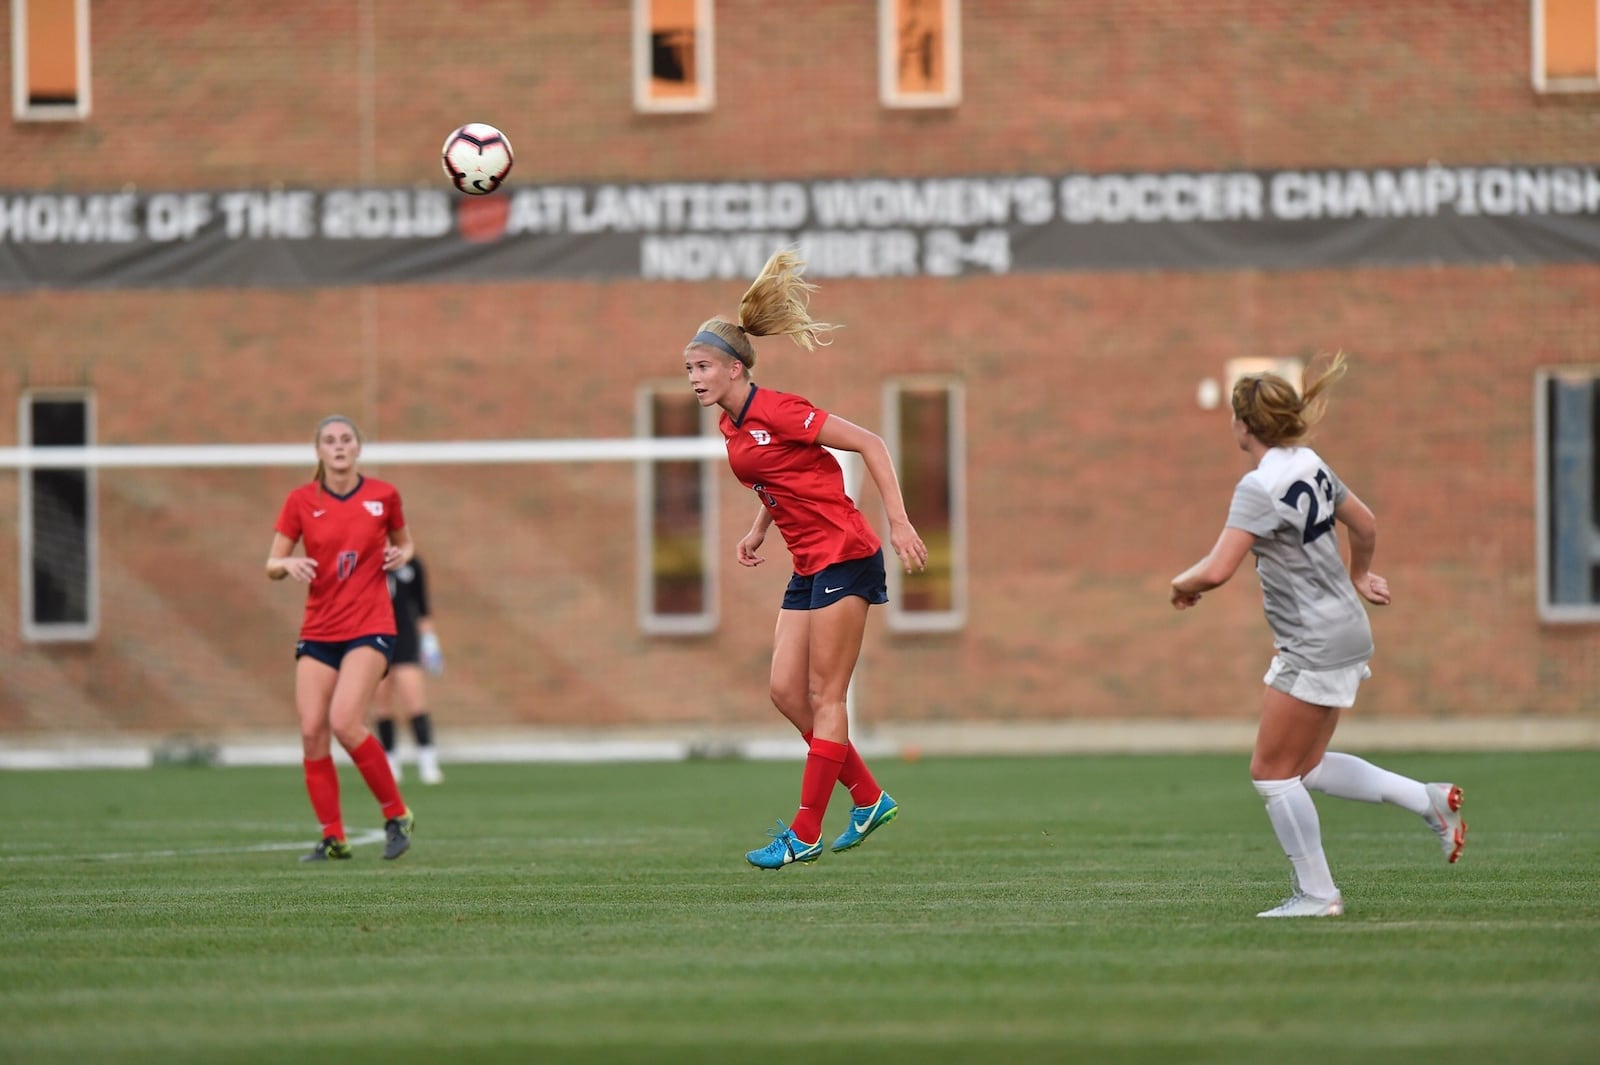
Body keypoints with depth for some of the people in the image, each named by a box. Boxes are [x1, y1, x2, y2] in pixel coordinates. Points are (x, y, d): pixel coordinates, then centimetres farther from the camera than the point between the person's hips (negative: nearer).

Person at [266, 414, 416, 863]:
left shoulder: (383, 496, 1)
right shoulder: (302, 501, 2)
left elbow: (404, 543, 17)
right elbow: (271, 566, 4)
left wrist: (401, 555, -6)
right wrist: (288, 564, -19)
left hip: (369, 627, -3)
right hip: (318, 631, 3)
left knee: (344, 722, -20)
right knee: (311, 732, -6)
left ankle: (397, 815, -4)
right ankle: (333, 838, 5)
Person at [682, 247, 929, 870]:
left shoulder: (774, 412, -17)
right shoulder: (731, 428, 9)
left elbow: (870, 444, -16)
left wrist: (898, 522, -21)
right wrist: (758, 531, 11)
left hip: (844, 557, -9)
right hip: (808, 567, 9)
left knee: (824, 695, -6)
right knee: (786, 691, 6)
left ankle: (805, 834, -4)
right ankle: (869, 799, 17)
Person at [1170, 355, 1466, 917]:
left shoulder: (1259, 487, -20)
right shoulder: (1310, 464, 7)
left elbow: (1216, 571, -28)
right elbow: (1365, 524, 21)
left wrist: (1183, 584, -6)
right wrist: (1359, 577, 39)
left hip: (1315, 648, -9)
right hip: (1344, 632, 9)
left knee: (1273, 771, 2)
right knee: (1306, 767, 17)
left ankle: (1316, 893, 7)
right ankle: (1428, 799, 13)